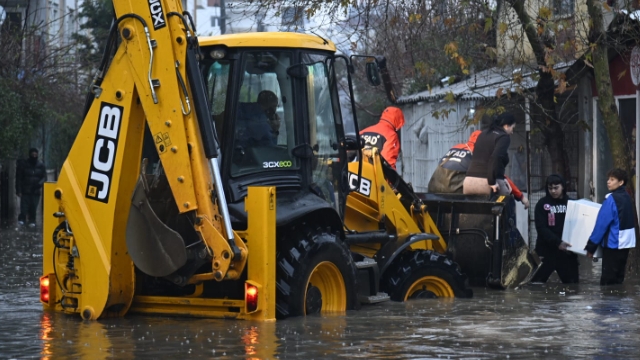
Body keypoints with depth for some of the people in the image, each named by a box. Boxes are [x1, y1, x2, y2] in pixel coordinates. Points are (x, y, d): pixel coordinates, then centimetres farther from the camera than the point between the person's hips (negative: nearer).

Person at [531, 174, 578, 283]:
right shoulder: (542, 204, 0)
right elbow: (541, 228, -9)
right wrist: (557, 242, -21)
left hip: (567, 251, 2)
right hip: (546, 251, -2)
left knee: (572, 283, 5)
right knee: (537, 283, -4)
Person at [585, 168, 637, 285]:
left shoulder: (612, 199, -15)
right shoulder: (627, 197, 10)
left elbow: (602, 224, -15)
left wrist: (591, 246, -10)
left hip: (613, 244, -8)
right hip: (626, 243, 8)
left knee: (607, 281, -4)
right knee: (618, 279, 13)